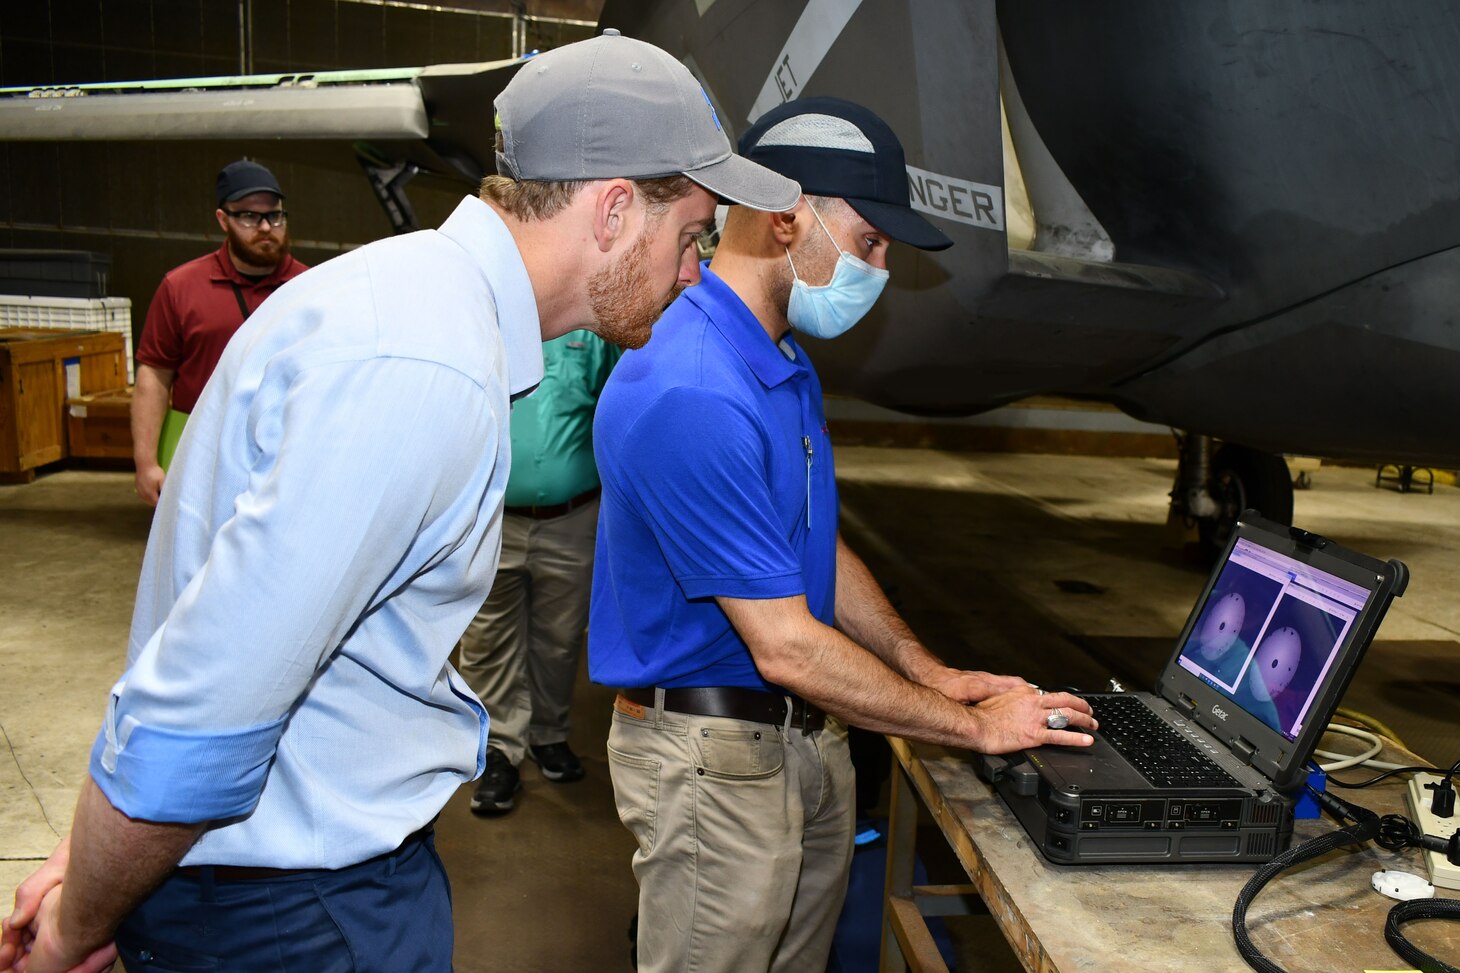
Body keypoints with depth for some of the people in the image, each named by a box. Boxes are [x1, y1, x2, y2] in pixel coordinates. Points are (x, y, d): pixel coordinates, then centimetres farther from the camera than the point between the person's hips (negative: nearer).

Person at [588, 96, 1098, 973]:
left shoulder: (789, 363, 7)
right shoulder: (691, 396, -28)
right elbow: (784, 647, -25)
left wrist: (932, 673, 6)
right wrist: (975, 726, -14)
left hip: (808, 734, 9)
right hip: (715, 759, -9)